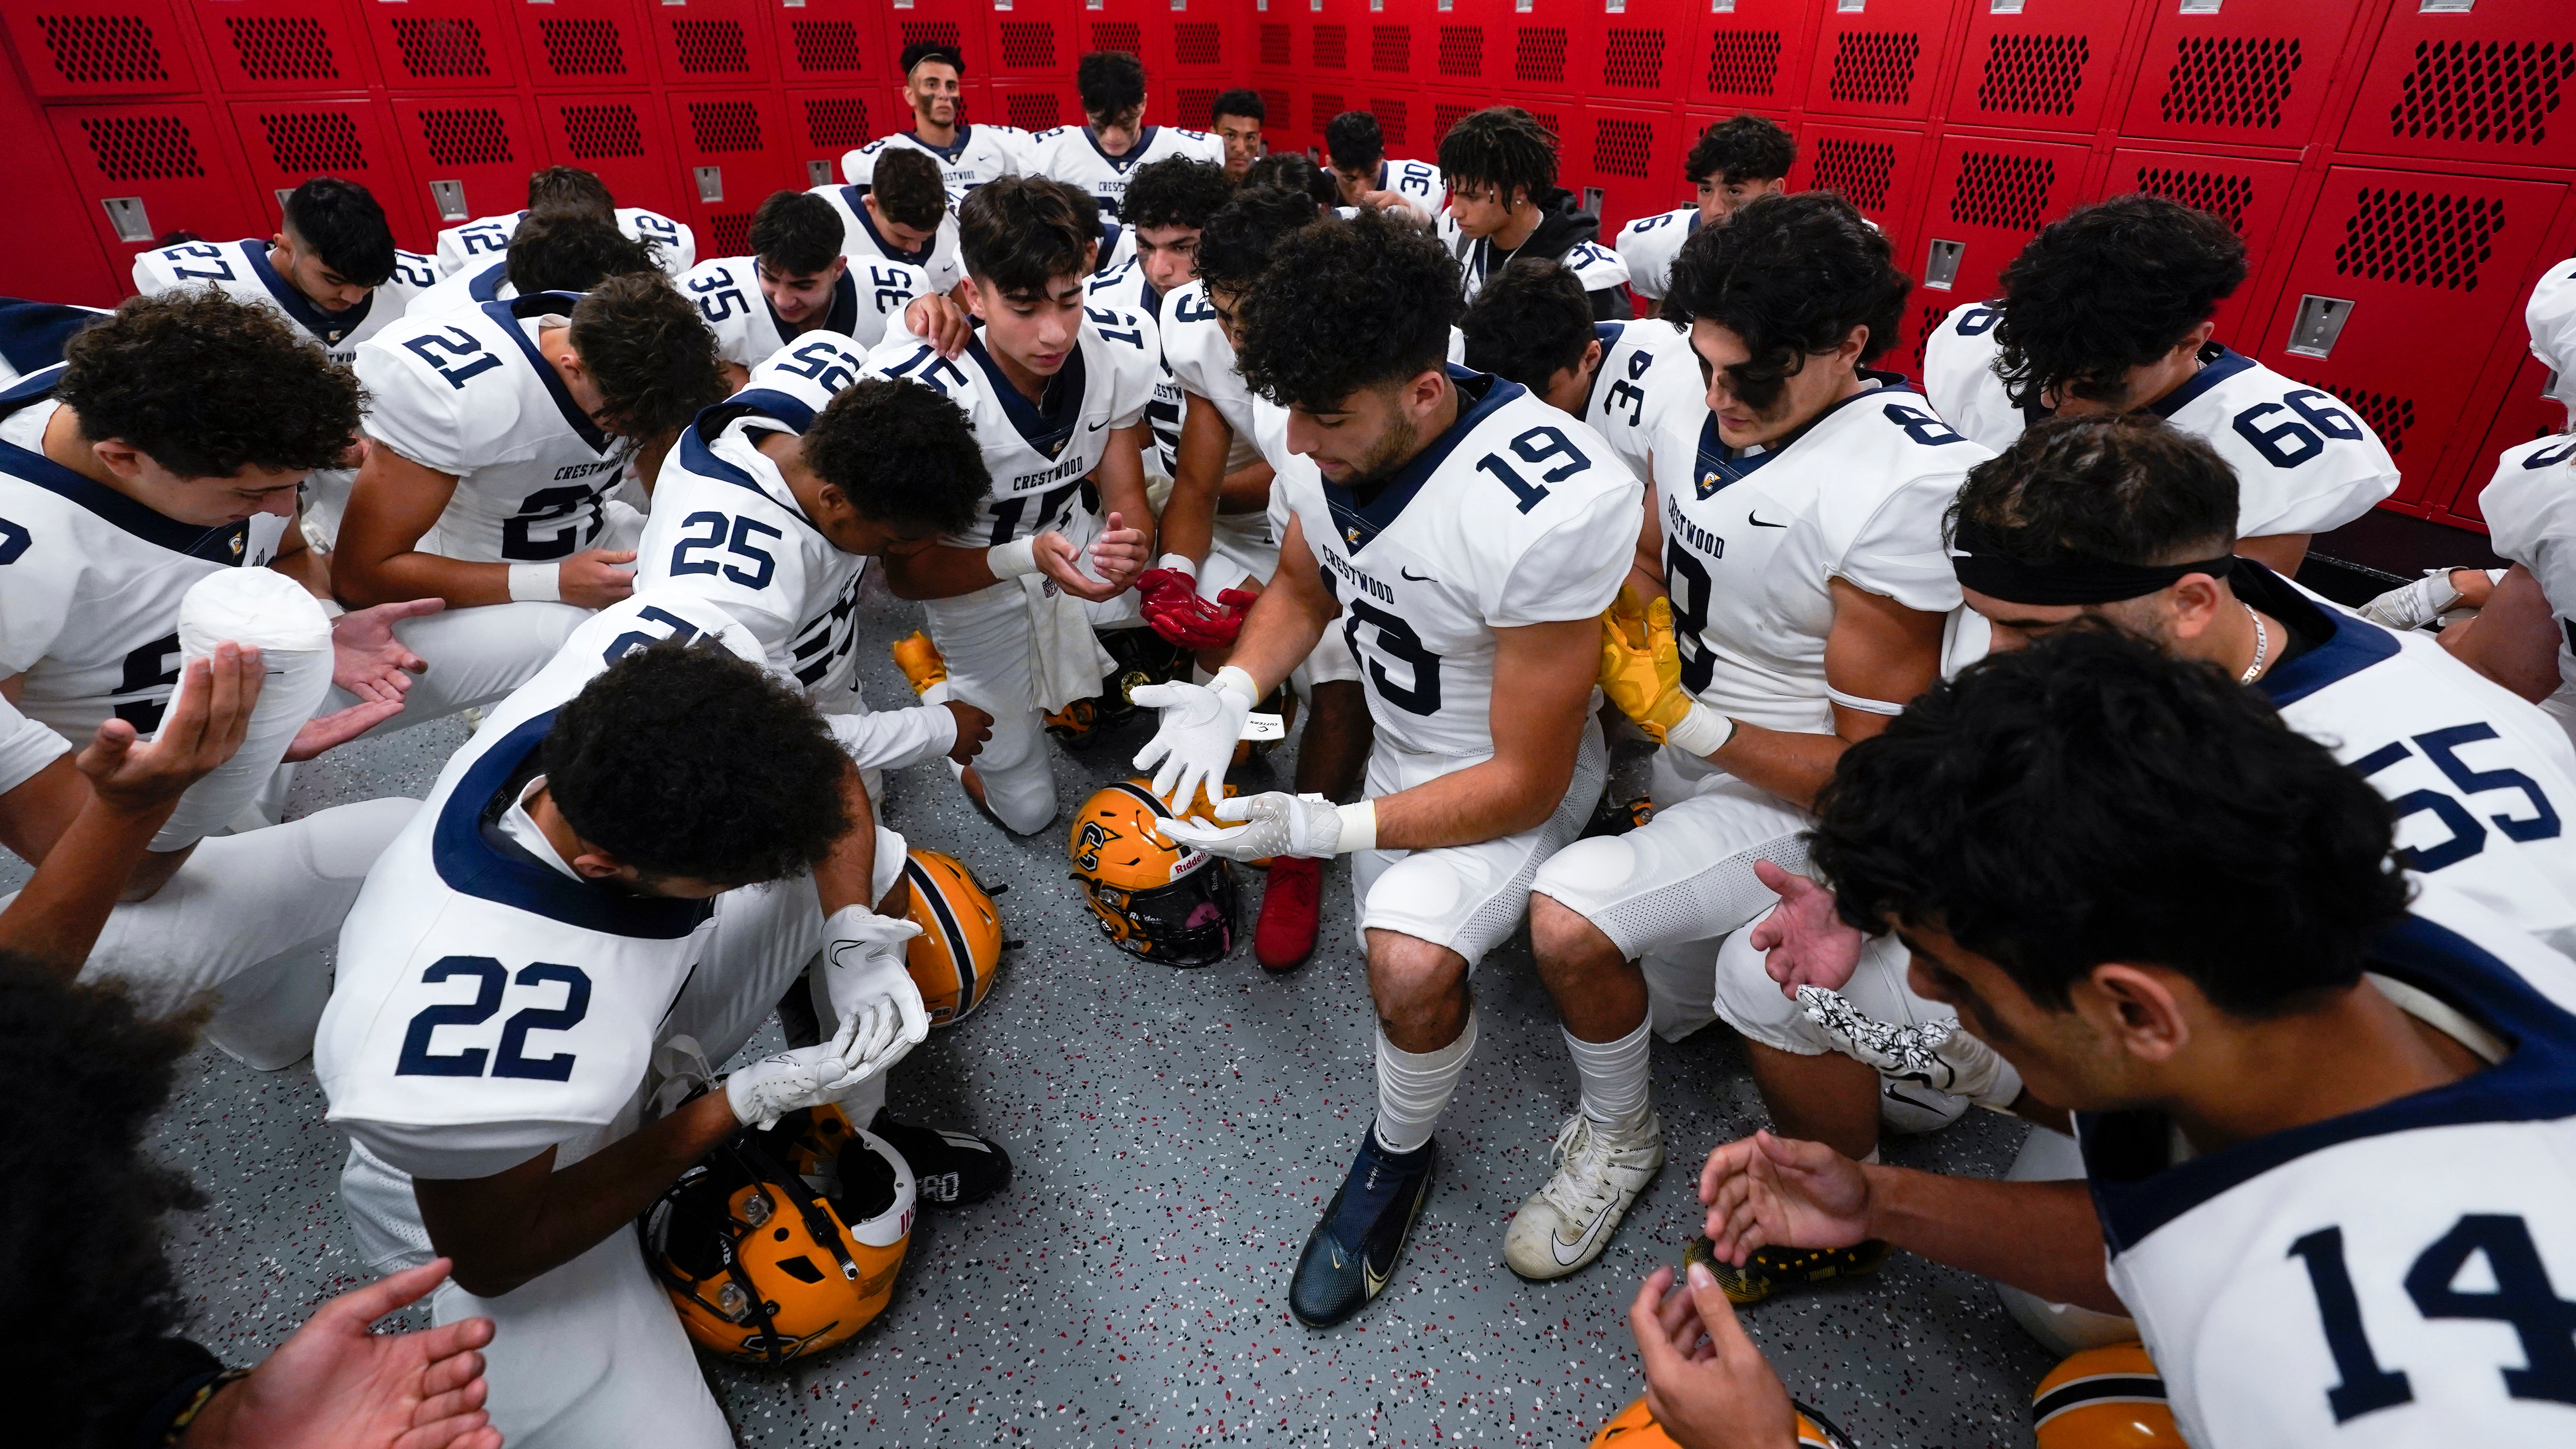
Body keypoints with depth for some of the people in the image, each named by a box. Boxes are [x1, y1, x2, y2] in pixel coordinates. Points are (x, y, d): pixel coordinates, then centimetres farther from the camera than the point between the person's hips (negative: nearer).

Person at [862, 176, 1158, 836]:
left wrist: (1133, 547, -36)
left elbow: (1126, 498, -11)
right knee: (1029, 809, 2)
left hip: (1075, 539, 4)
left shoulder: (1123, 349, -19)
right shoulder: (919, 391, -31)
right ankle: (936, 674, 27)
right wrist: (1027, 557, -40)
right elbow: (907, 573, -23)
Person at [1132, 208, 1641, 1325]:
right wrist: (1230, 694, -15)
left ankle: (1398, 1154, 1)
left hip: (1512, 785, -7)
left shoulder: (1549, 508, -37)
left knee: (1411, 966, -30)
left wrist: (1319, 828, -31)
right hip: (1398, 747, 7)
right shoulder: (1328, 445, -17)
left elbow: (1525, 783, -28)